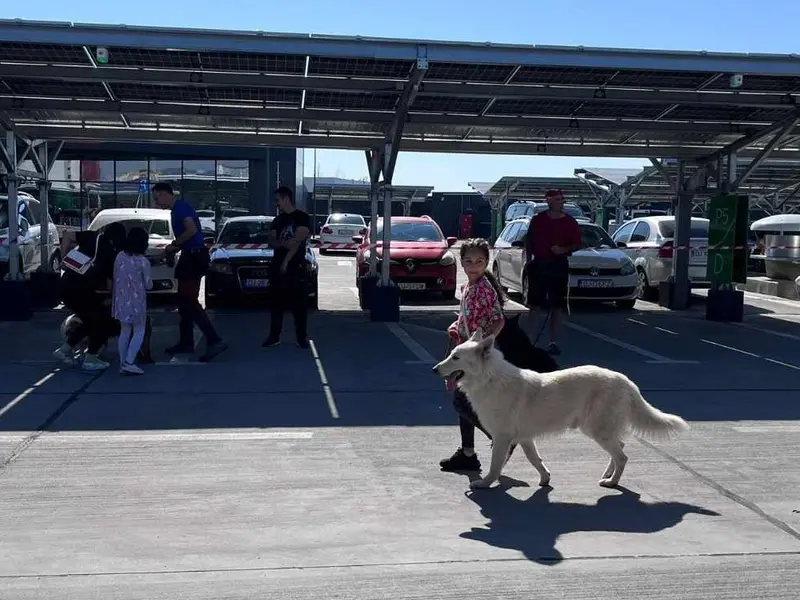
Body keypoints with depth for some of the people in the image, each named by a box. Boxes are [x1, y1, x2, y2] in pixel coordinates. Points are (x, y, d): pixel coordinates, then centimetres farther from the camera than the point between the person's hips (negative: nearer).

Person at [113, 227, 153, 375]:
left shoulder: (119, 257, 0)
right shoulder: (143, 262, -14)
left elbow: (115, 278, 9)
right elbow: (148, 285, -7)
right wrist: (149, 282, 14)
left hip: (121, 300, 5)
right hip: (137, 302, -5)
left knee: (125, 332, 15)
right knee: (139, 332, 4)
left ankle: (123, 363, 16)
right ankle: (129, 363, -7)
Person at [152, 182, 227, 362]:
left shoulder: (181, 207, -12)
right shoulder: (177, 209, 19)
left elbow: (192, 230, -25)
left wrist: (174, 245, -14)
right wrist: (174, 249, 13)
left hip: (194, 257, -11)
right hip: (190, 256, 11)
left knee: (189, 302, -14)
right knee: (184, 301, 15)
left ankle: (214, 341, -19)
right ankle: (186, 343, 22)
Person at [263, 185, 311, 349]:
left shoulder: (302, 217, -2)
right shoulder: (278, 220, 15)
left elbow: (296, 242, -12)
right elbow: (271, 241, 5)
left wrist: (286, 262, -13)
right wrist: (283, 243, -16)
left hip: (296, 268, -5)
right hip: (277, 267, 5)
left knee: (299, 304, -2)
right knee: (276, 304, 5)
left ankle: (302, 338, 3)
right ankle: (274, 337, 10)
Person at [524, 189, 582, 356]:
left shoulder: (570, 222, 2)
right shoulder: (538, 220, 4)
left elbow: (577, 244, 5)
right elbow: (528, 240, 11)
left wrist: (564, 250, -14)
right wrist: (529, 259, 3)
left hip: (559, 266, 0)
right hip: (538, 265, 0)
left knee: (556, 306, 1)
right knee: (532, 304, 1)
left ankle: (552, 342, 7)